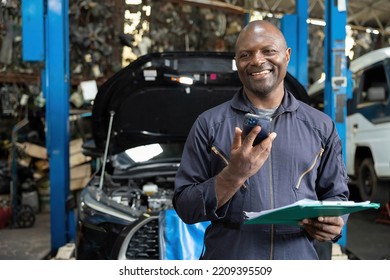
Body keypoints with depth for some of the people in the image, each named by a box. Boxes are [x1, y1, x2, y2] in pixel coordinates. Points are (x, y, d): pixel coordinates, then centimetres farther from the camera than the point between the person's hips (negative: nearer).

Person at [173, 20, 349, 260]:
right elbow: (184, 208, -5)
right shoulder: (209, 124, -2)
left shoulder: (321, 127, 5)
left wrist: (334, 223, -11)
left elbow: (337, 194, 10)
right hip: (228, 255, -1)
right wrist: (234, 176, -20)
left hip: (298, 257, 2)